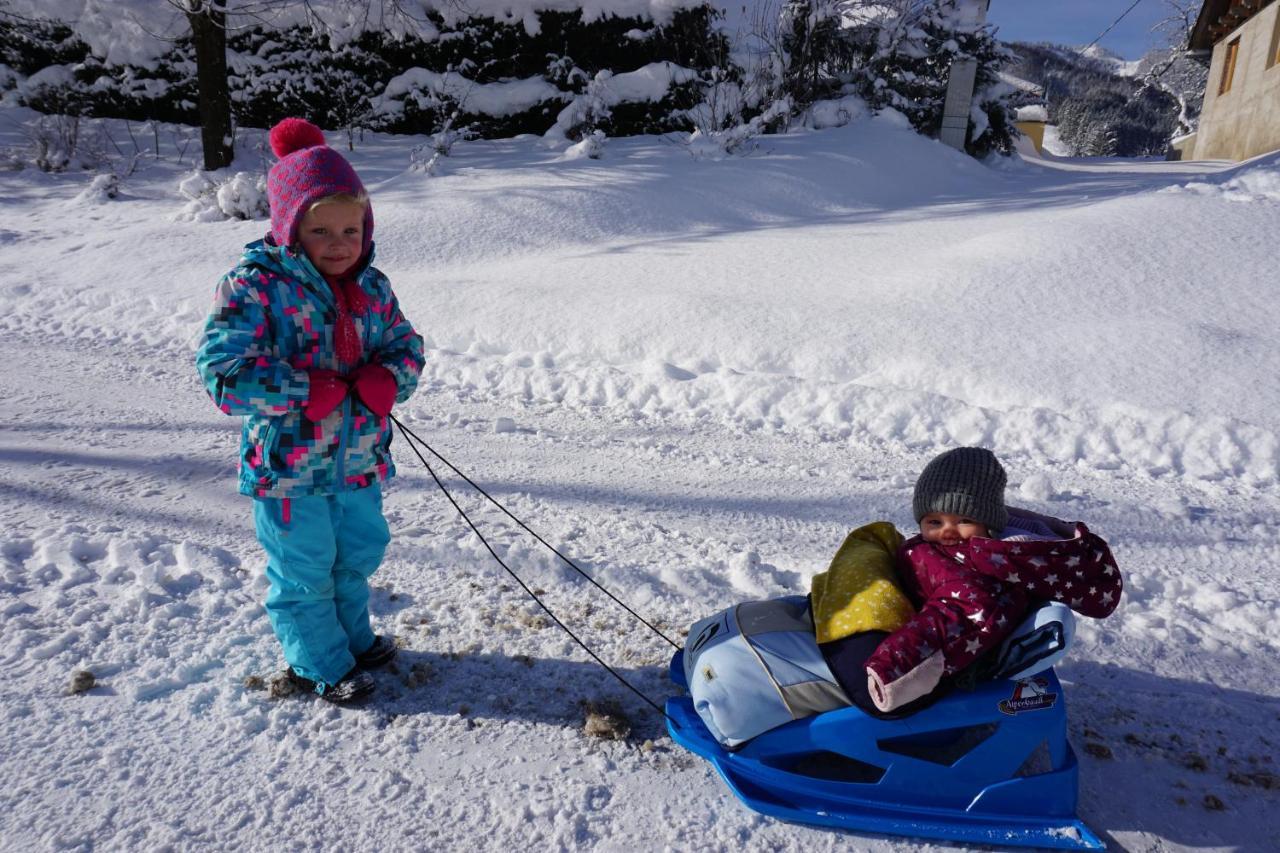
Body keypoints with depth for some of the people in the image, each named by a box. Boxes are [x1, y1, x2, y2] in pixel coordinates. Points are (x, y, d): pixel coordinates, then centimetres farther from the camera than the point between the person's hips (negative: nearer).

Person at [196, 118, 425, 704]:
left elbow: (405, 344, 8)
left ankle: (353, 635, 47)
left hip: (359, 457, 6)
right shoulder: (253, 286, -15)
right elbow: (223, 369, -21)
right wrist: (308, 391, -26)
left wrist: (387, 379, -15)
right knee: (304, 570, 10)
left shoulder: (371, 287, 2)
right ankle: (320, 665, 32)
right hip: (289, 463, -5)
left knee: (359, 552, 22)